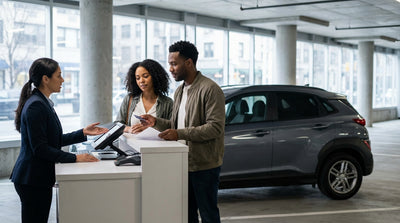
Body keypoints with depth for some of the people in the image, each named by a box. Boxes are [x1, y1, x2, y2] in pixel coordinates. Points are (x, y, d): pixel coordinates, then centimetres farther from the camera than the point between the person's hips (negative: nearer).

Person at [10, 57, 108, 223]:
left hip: (38, 178, 10)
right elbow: (40, 148, -21)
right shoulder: (35, 106, -18)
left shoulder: (43, 103, 14)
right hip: (32, 180, -10)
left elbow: (54, 140, 16)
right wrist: (74, 158, -20)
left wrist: (83, 133, 10)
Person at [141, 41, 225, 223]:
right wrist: (156, 122, 3)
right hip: (184, 164, 8)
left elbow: (215, 127, -21)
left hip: (204, 165, -8)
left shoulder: (210, 89, -13)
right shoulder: (180, 91, 15)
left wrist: (180, 134, -25)